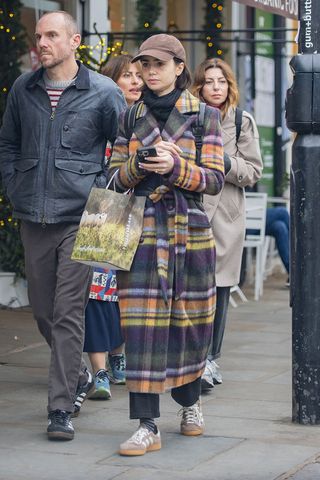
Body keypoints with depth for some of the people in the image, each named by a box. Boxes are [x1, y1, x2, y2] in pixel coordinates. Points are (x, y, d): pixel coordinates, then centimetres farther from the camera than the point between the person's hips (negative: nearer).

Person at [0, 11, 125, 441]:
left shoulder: (103, 93, -3)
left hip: (80, 217, -4)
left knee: (68, 313, -7)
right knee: (43, 310, 12)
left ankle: (61, 408, -3)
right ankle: (79, 375, 35)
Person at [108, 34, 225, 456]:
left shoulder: (205, 116, 2)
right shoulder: (129, 118, 8)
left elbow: (215, 179, -2)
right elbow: (116, 176, 8)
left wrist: (176, 166, -19)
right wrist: (138, 165, -13)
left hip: (190, 230, -1)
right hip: (143, 231, 1)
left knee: (189, 321, 8)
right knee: (142, 325, -7)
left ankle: (190, 402, 33)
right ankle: (147, 427, -6)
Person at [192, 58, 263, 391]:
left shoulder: (243, 122, 8)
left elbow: (254, 171, 4)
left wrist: (225, 164, -10)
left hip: (226, 214, 2)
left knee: (220, 288, 4)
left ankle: (210, 357, 13)